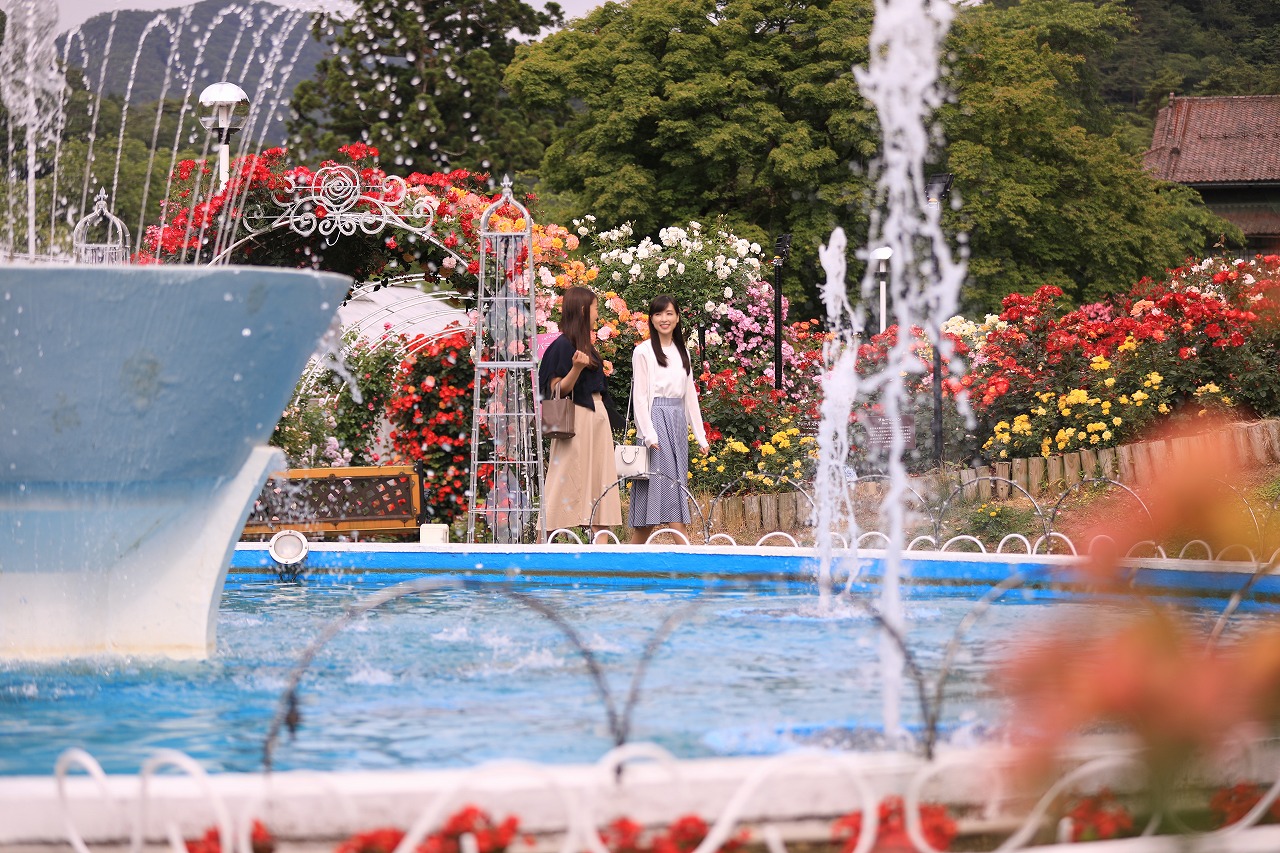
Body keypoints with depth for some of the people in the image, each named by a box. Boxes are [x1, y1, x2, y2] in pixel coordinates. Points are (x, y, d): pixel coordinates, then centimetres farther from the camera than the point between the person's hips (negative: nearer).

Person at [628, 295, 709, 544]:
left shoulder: (681, 351, 17)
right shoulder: (643, 351, -2)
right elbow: (639, 395, -7)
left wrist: (700, 434, 13)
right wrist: (648, 434, -16)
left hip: (677, 421, 7)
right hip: (656, 419, -7)